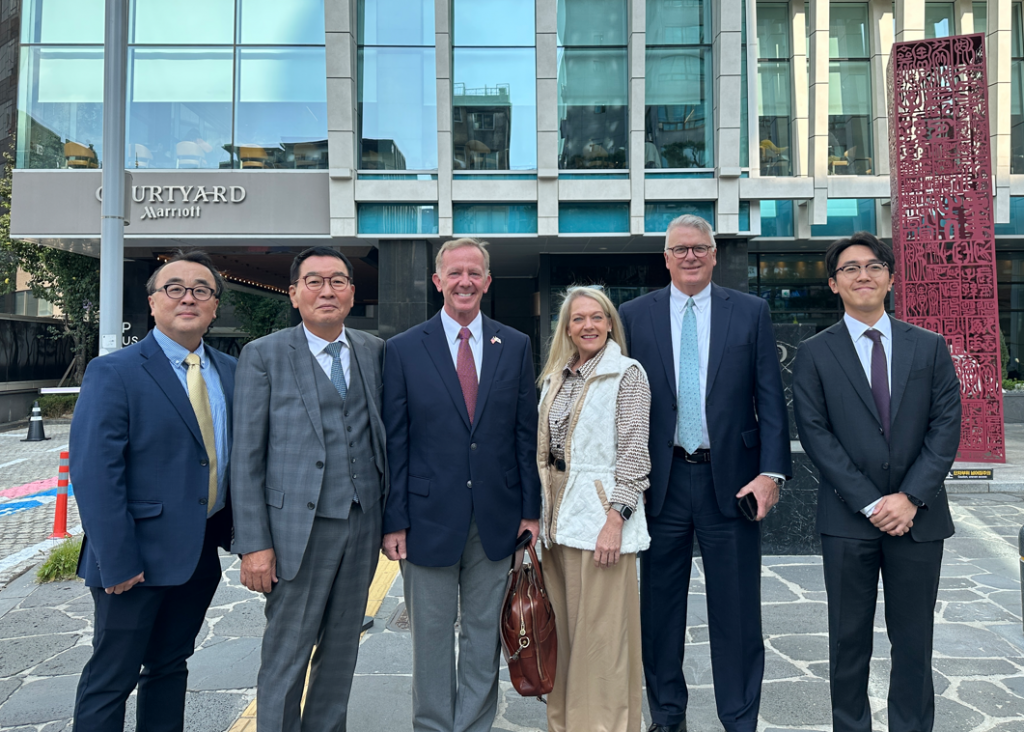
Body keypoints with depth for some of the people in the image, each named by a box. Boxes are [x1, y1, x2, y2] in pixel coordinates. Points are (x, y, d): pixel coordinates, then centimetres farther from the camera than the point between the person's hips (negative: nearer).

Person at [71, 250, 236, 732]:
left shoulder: (229, 372, 6)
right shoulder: (114, 374, -11)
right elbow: (94, 475, -15)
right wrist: (117, 562, -17)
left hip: (203, 551, 6)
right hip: (139, 556, -5)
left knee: (171, 666, 20)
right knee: (111, 678, 9)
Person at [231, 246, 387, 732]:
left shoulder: (374, 351, 8)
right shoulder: (264, 355, -3)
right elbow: (247, 455, -5)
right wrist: (254, 544, -9)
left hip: (363, 523, 4)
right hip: (300, 527, -4)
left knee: (342, 647, 17)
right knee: (286, 655, 6)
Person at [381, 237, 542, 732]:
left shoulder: (515, 346, 5)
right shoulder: (403, 349, -1)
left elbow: (527, 433, 5)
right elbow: (394, 443, -2)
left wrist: (531, 509, 2)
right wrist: (394, 521, -5)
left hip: (497, 518, 2)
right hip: (429, 517, -1)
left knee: (484, 634, 14)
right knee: (431, 636, 12)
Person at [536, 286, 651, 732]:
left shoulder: (627, 374, -5)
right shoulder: (554, 379, 13)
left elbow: (634, 452, -11)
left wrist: (615, 518, -17)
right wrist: (539, 512, 11)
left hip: (600, 512, -6)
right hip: (557, 513, 6)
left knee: (601, 632, 0)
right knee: (564, 629, 15)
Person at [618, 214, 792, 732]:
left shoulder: (751, 312, 4)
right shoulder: (635, 315, 4)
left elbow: (770, 397, 1)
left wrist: (771, 471, -8)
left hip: (731, 479, 0)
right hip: (662, 480, 1)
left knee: (736, 611, 9)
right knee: (660, 607, 13)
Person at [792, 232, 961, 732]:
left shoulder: (930, 347, 7)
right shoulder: (814, 354, 0)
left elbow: (946, 426, 0)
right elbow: (815, 434, -6)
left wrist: (911, 497, -10)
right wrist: (870, 503, -12)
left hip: (918, 516, 2)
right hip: (848, 519, -1)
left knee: (913, 639, 12)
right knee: (849, 637, 10)